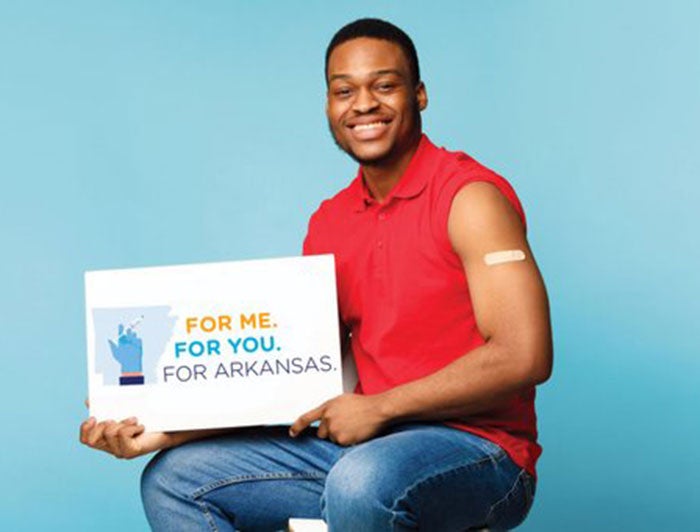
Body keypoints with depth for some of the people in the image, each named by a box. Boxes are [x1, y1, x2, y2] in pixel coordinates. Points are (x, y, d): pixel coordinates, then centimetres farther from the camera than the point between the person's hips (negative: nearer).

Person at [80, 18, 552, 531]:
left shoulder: (470, 196, -9)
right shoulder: (328, 224, 12)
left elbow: (524, 357, -18)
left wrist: (378, 407, -15)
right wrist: (166, 432, -2)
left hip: (473, 448, -7)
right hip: (360, 442, 7)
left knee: (360, 481, -39)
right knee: (173, 479, 0)